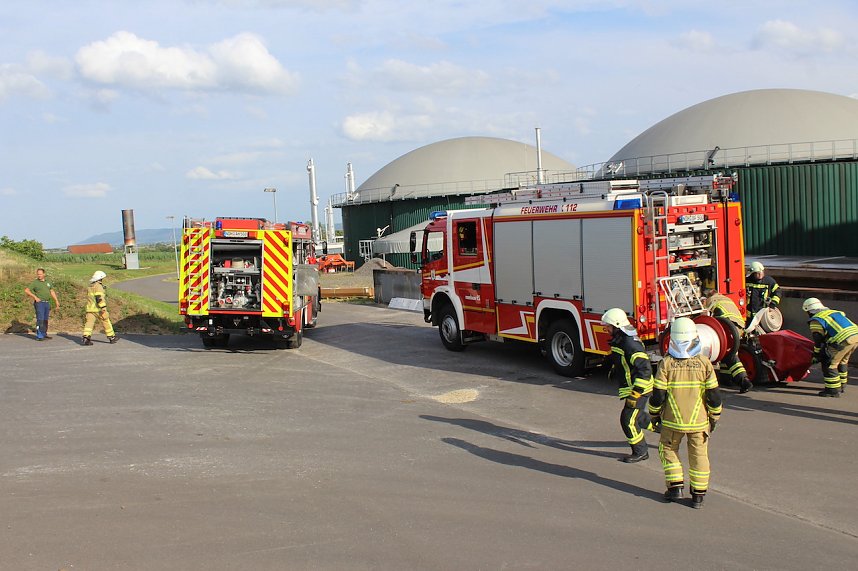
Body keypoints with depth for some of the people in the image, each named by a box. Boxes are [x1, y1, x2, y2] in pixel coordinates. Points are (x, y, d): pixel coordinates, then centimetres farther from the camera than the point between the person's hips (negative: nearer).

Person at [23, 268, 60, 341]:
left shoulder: (47, 282, 14)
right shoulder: (35, 282, -4)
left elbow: (52, 291, 20)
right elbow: (26, 290, -10)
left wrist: (56, 301, 15)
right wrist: (35, 297, -16)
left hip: (47, 303, 6)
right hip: (39, 303, -6)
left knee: (45, 319, 11)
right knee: (40, 319, -11)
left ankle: (44, 334, 22)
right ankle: (39, 336, -11)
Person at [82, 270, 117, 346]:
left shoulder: (89, 287, 18)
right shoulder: (98, 286, -10)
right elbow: (99, 297, -21)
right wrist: (103, 307, -24)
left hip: (90, 309, 6)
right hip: (98, 309, -6)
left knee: (89, 322, -3)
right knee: (106, 322, 7)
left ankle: (86, 337, -20)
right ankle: (111, 337, 16)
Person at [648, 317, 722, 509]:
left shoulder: (666, 363, -11)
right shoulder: (704, 363, -7)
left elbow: (658, 394, -8)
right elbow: (713, 394, -3)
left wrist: (654, 414, 9)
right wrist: (714, 417, 11)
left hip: (672, 421, -1)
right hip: (699, 421, 1)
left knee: (668, 450, 19)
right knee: (699, 456, 12)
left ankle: (675, 486, 11)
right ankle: (698, 495, 15)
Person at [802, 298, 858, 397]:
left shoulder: (816, 321, 6)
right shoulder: (835, 312, 29)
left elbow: (818, 341, 3)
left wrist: (816, 356, 15)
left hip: (843, 340, -8)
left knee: (829, 363, 5)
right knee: (842, 361, 27)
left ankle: (833, 390, 8)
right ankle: (842, 385, 39)